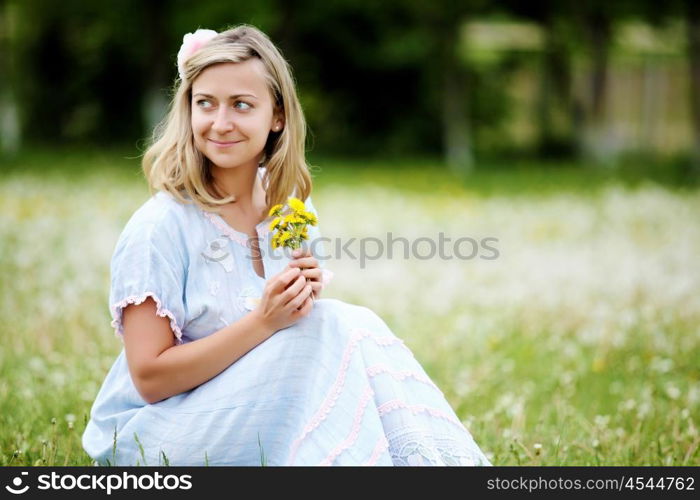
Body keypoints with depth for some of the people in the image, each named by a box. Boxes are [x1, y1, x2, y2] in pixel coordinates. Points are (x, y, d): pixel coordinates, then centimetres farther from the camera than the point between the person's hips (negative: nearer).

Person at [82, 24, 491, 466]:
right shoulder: (161, 227, -16)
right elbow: (150, 377, -18)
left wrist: (304, 299, -12)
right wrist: (263, 322, -27)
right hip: (151, 438, -6)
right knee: (337, 331, -23)